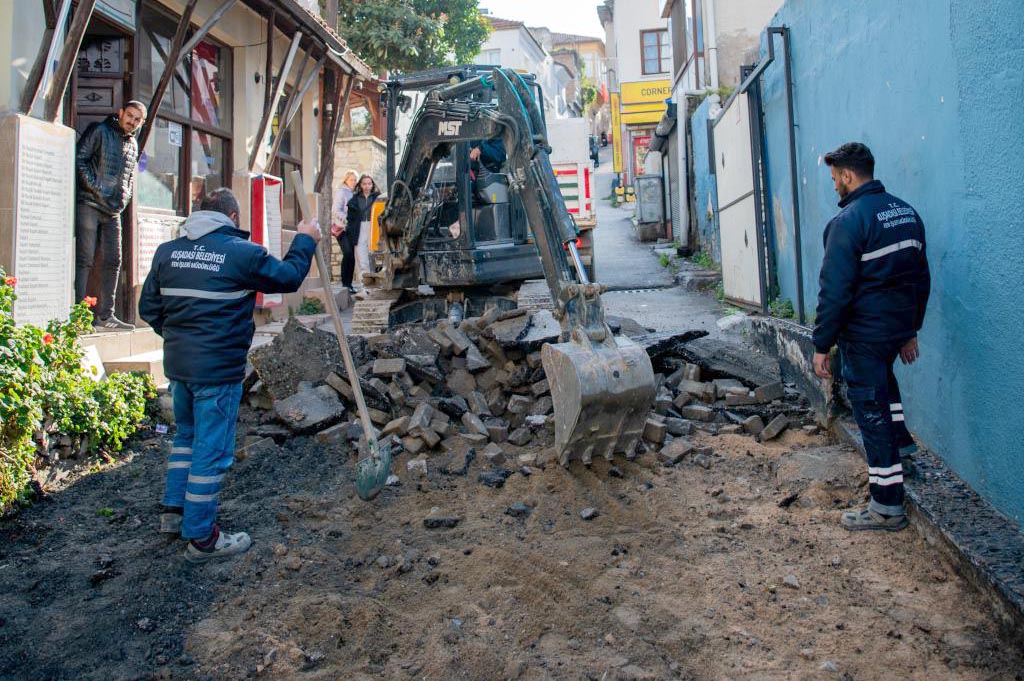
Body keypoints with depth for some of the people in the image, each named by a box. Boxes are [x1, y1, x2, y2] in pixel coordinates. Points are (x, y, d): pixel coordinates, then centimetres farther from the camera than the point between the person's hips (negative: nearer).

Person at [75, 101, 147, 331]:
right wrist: (94, 187, -13)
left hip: (113, 210, 7)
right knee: (85, 260, -9)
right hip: (89, 204, -7)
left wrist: (125, 196, 10)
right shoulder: (99, 131, 0)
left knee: (113, 262, 5)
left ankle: (105, 316, 11)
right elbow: (79, 159, -7)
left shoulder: (133, 145, 19)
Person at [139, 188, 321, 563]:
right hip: (218, 368, -7)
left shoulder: (168, 251, 6)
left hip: (177, 363, 7)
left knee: (186, 435, 26)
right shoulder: (241, 252, -13)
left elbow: (148, 307, 11)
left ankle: (173, 510, 34)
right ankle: (201, 538, 11)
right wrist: (305, 240, 12)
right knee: (211, 449, 2)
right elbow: (288, 277, -1)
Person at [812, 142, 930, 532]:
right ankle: (901, 441, 41)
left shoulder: (849, 221, -18)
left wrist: (822, 345, -13)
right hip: (900, 326, 8)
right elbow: (921, 278, 16)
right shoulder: (907, 212, 9)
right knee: (880, 372, 37)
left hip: (865, 332, -8)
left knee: (871, 411, 1)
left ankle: (887, 507, 9)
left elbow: (835, 291, -20)